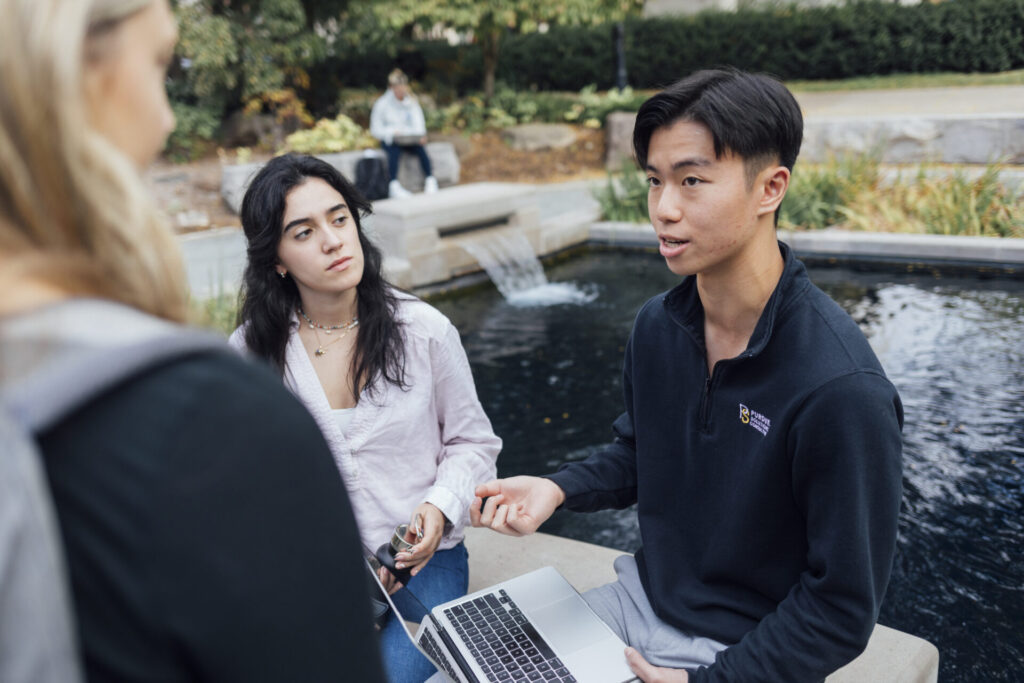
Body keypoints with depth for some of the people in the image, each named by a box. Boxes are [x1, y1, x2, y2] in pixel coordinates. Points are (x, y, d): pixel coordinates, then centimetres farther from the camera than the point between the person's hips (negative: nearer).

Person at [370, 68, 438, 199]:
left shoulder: (411, 101, 8)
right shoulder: (381, 104, -2)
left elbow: (419, 124, 5)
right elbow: (375, 130, -2)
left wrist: (421, 136, -18)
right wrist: (393, 133, -19)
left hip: (409, 138, 3)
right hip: (389, 139, -2)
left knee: (421, 149, -30)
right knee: (395, 152, -36)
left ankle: (430, 181, -29)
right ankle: (394, 186, -42)